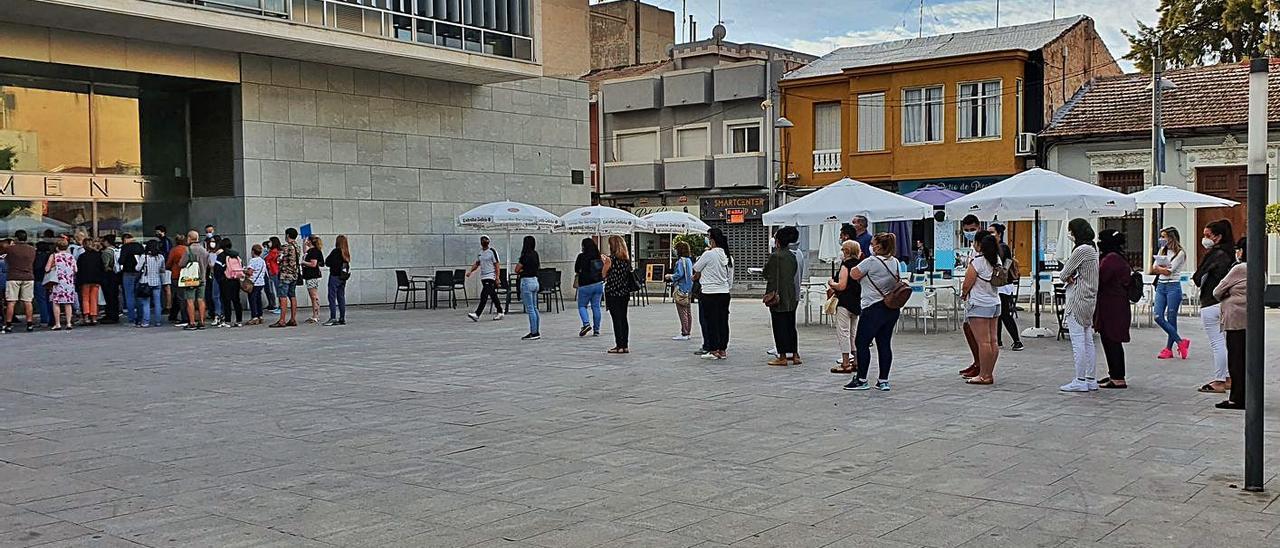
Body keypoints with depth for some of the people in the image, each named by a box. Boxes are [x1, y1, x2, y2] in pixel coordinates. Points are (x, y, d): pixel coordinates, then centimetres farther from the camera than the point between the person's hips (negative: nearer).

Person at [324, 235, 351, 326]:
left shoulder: (336, 251, -14)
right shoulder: (346, 252, 6)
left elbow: (328, 262, -12)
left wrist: (327, 259, 9)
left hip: (335, 276, -7)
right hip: (343, 278, 7)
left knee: (332, 298, -3)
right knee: (341, 298, 11)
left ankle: (333, 318, -6)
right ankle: (342, 318, 13)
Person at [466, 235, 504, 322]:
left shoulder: (492, 252, -8)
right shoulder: (479, 253, 13)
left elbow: (497, 265, -9)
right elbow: (476, 264, 21)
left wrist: (497, 278, -15)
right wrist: (470, 271, 5)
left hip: (490, 277, -7)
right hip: (483, 277, 7)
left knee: (484, 296, -14)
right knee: (493, 296, 12)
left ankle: (477, 314, -19)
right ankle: (499, 312, 20)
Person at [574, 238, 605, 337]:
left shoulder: (581, 256, -7)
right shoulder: (599, 257, 4)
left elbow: (577, 271, -2)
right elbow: (603, 272, 9)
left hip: (585, 285, -4)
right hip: (598, 284, 4)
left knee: (582, 306, 8)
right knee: (596, 307, 8)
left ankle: (586, 324, -13)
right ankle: (596, 330, 9)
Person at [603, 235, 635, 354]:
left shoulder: (611, 258, -12)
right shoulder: (627, 259, 6)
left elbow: (604, 275, -9)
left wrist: (605, 263, 5)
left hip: (613, 293, -6)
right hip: (625, 293, 6)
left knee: (616, 319, -3)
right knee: (623, 319, 10)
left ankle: (619, 346, -2)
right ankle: (625, 345, 12)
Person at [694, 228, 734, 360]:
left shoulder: (708, 254, -13)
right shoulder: (728, 256, 7)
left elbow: (696, 269, 0)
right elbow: (730, 278, 13)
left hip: (709, 293, -6)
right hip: (724, 293, 6)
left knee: (710, 321, 1)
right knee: (723, 321, 9)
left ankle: (713, 350, 3)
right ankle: (723, 350, 13)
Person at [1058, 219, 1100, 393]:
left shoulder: (1081, 250, -16)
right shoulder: (1092, 249, 15)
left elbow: (1063, 274, -12)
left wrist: (1069, 278, 7)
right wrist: (1073, 278, -2)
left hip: (1078, 298, -10)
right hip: (1090, 298, 10)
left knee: (1078, 341, -6)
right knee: (1088, 341, 11)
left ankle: (1080, 381, -4)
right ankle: (1091, 380, 15)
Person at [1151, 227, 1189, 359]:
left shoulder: (1180, 253, -6)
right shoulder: (1162, 250, 15)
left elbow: (1169, 271, -12)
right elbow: (1154, 268, 7)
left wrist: (1159, 267, 3)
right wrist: (1165, 268, -9)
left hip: (1173, 286, -7)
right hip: (1161, 285, 7)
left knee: (1171, 319, -3)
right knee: (1158, 316, -3)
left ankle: (1169, 349, 7)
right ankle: (1180, 342, 7)